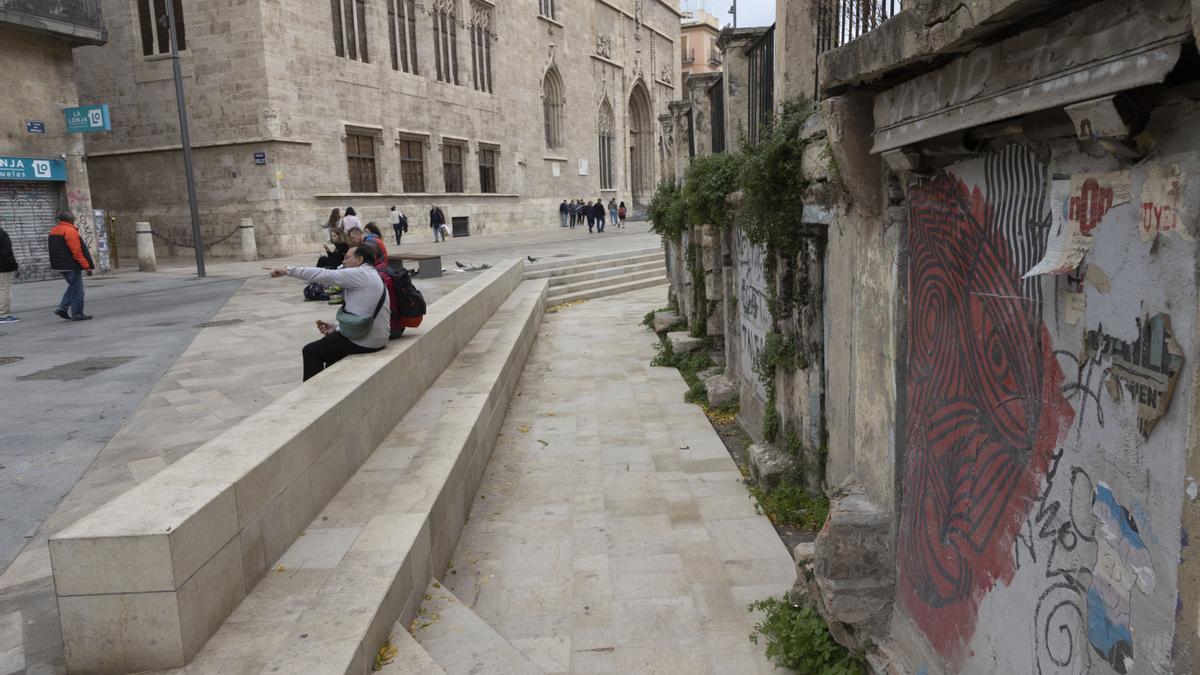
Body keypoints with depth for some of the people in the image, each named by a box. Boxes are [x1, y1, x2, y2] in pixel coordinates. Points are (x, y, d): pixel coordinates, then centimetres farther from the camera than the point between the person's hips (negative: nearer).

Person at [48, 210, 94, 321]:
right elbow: (77, 251, -20)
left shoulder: (53, 231, 15)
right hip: (72, 266, -9)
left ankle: (62, 308, 11)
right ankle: (77, 314, 2)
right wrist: (87, 266, -18)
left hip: (61, 266, 9)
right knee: (77, 290, -1)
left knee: (73, 287, 20)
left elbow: (50, 249, 21)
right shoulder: (70, 231, -16)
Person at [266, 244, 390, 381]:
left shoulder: (360, 274, -12)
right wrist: (336, 327, 10)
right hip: (378, 340, 9)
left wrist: (287, 270, -13)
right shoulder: (375, 277, 16)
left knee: (310, 351, 6)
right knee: (332, 347, 31)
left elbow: (324, 275, -16)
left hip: (362, 342, -9)